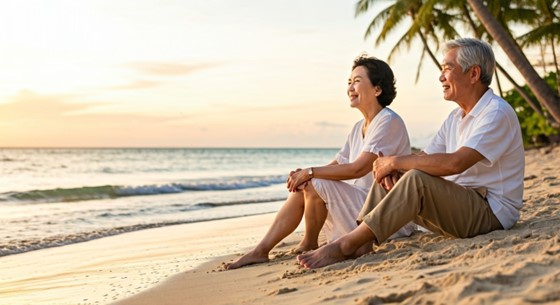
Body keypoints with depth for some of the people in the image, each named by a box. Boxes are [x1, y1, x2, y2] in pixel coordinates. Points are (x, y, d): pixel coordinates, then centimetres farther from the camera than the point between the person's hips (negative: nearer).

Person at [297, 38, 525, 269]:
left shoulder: (497, 113, -15)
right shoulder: (456, 117, 16)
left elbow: (455, 163, -29)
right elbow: (425, 157, 10)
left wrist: (397, 161, -20)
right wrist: (391, 167, -12)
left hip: (491, 212, -9)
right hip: (458, 204, 9)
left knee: (417, 180, -30)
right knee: (388, 179, 0)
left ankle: (345, 246, -28)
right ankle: (361, 244, -16)